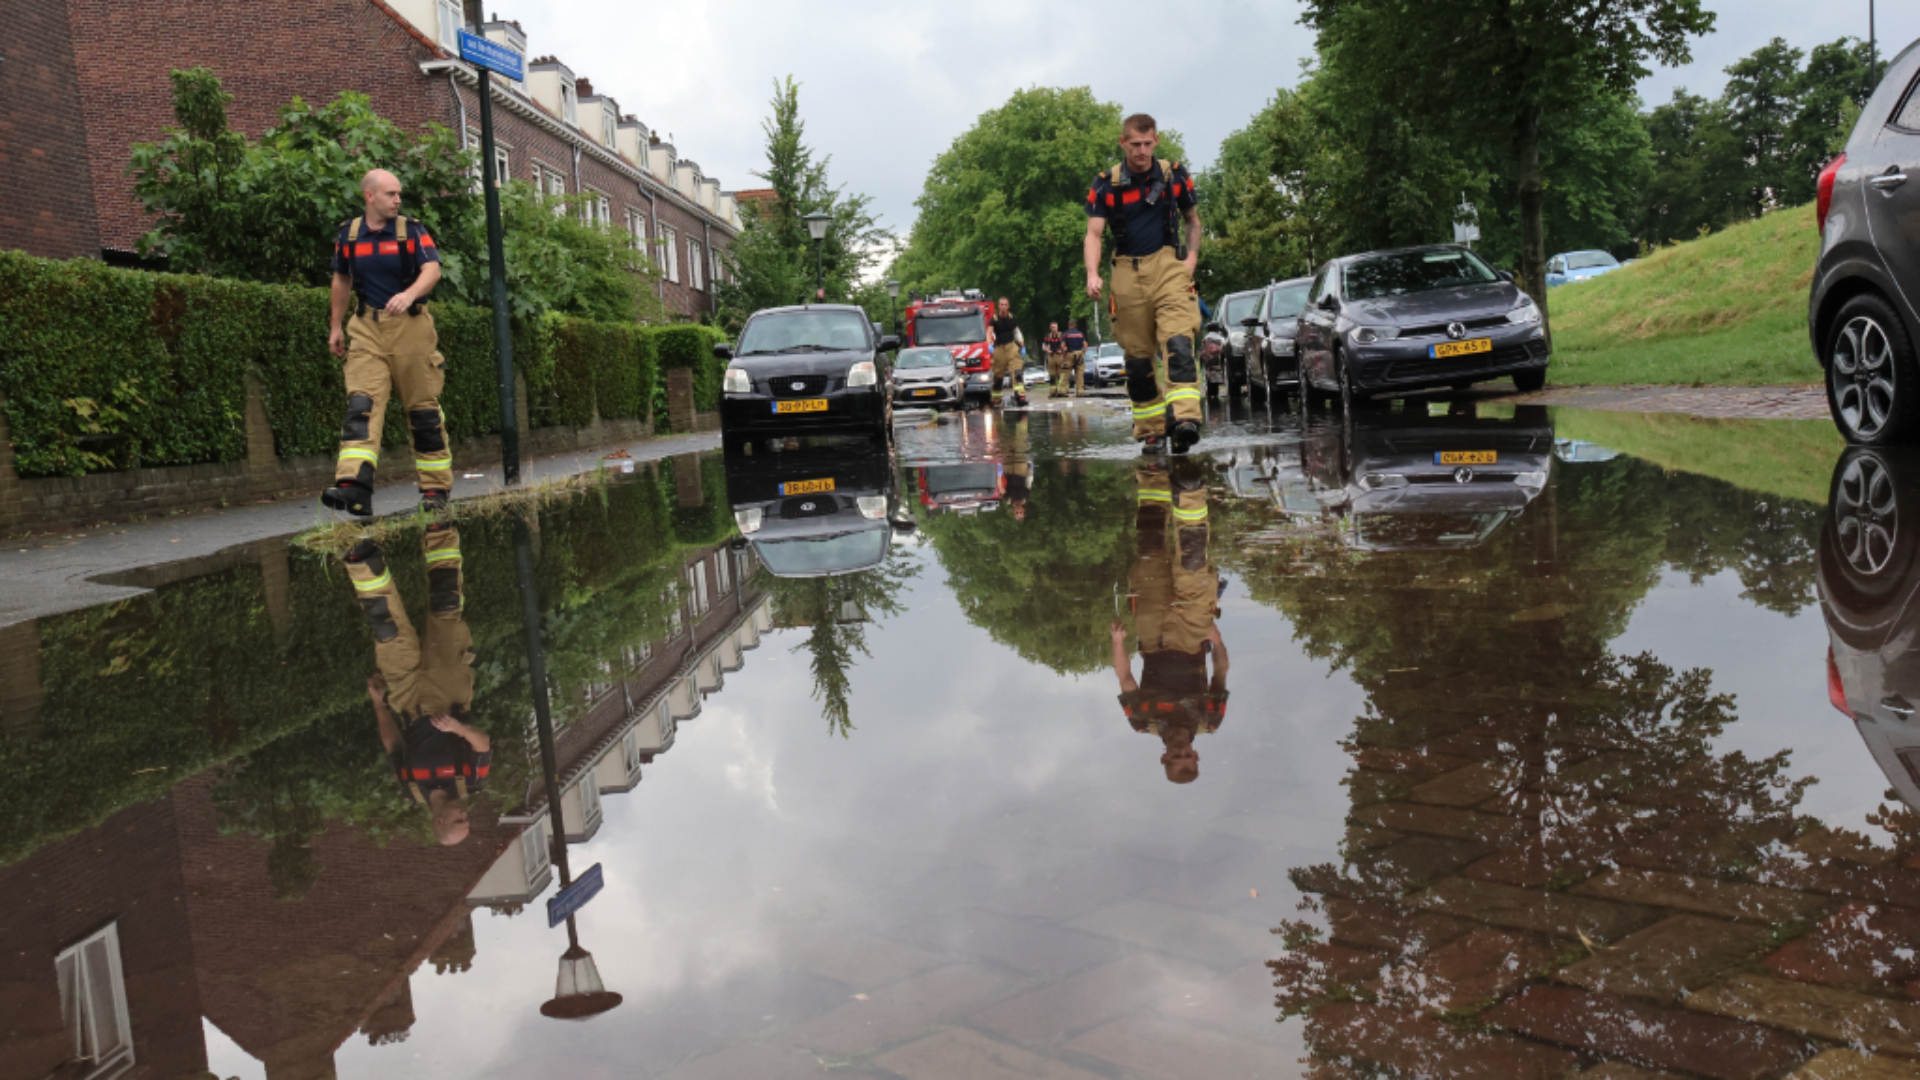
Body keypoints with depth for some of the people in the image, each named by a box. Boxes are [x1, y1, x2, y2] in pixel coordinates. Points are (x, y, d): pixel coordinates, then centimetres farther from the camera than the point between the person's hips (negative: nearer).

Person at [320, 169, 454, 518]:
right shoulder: (348, 235, 8)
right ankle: (354, 487, -25)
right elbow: (342, 280, 20)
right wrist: (335, 326, 21)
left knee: (423, 409, 3)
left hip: (411, 328, -2)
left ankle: (436, 488, 13)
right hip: (367, 331, 2)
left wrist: (409, 294, -33)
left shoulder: (411, 231, 0)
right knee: (361, 404, -13)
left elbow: (432, 270, -14)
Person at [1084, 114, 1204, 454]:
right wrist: (1092, 275, -19)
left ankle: (1186, 417, -33)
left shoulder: (1175, 176, 8)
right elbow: (1093, 234, -1)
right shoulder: (1105, 185, 5)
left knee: (1178, 341, -21)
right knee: (1137, 356, 4)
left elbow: (1192, 220, 21)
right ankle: (1151, 430, 14)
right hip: (1128, 273, 1)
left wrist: (1192, 256, 3)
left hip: (1169, 266, -1)